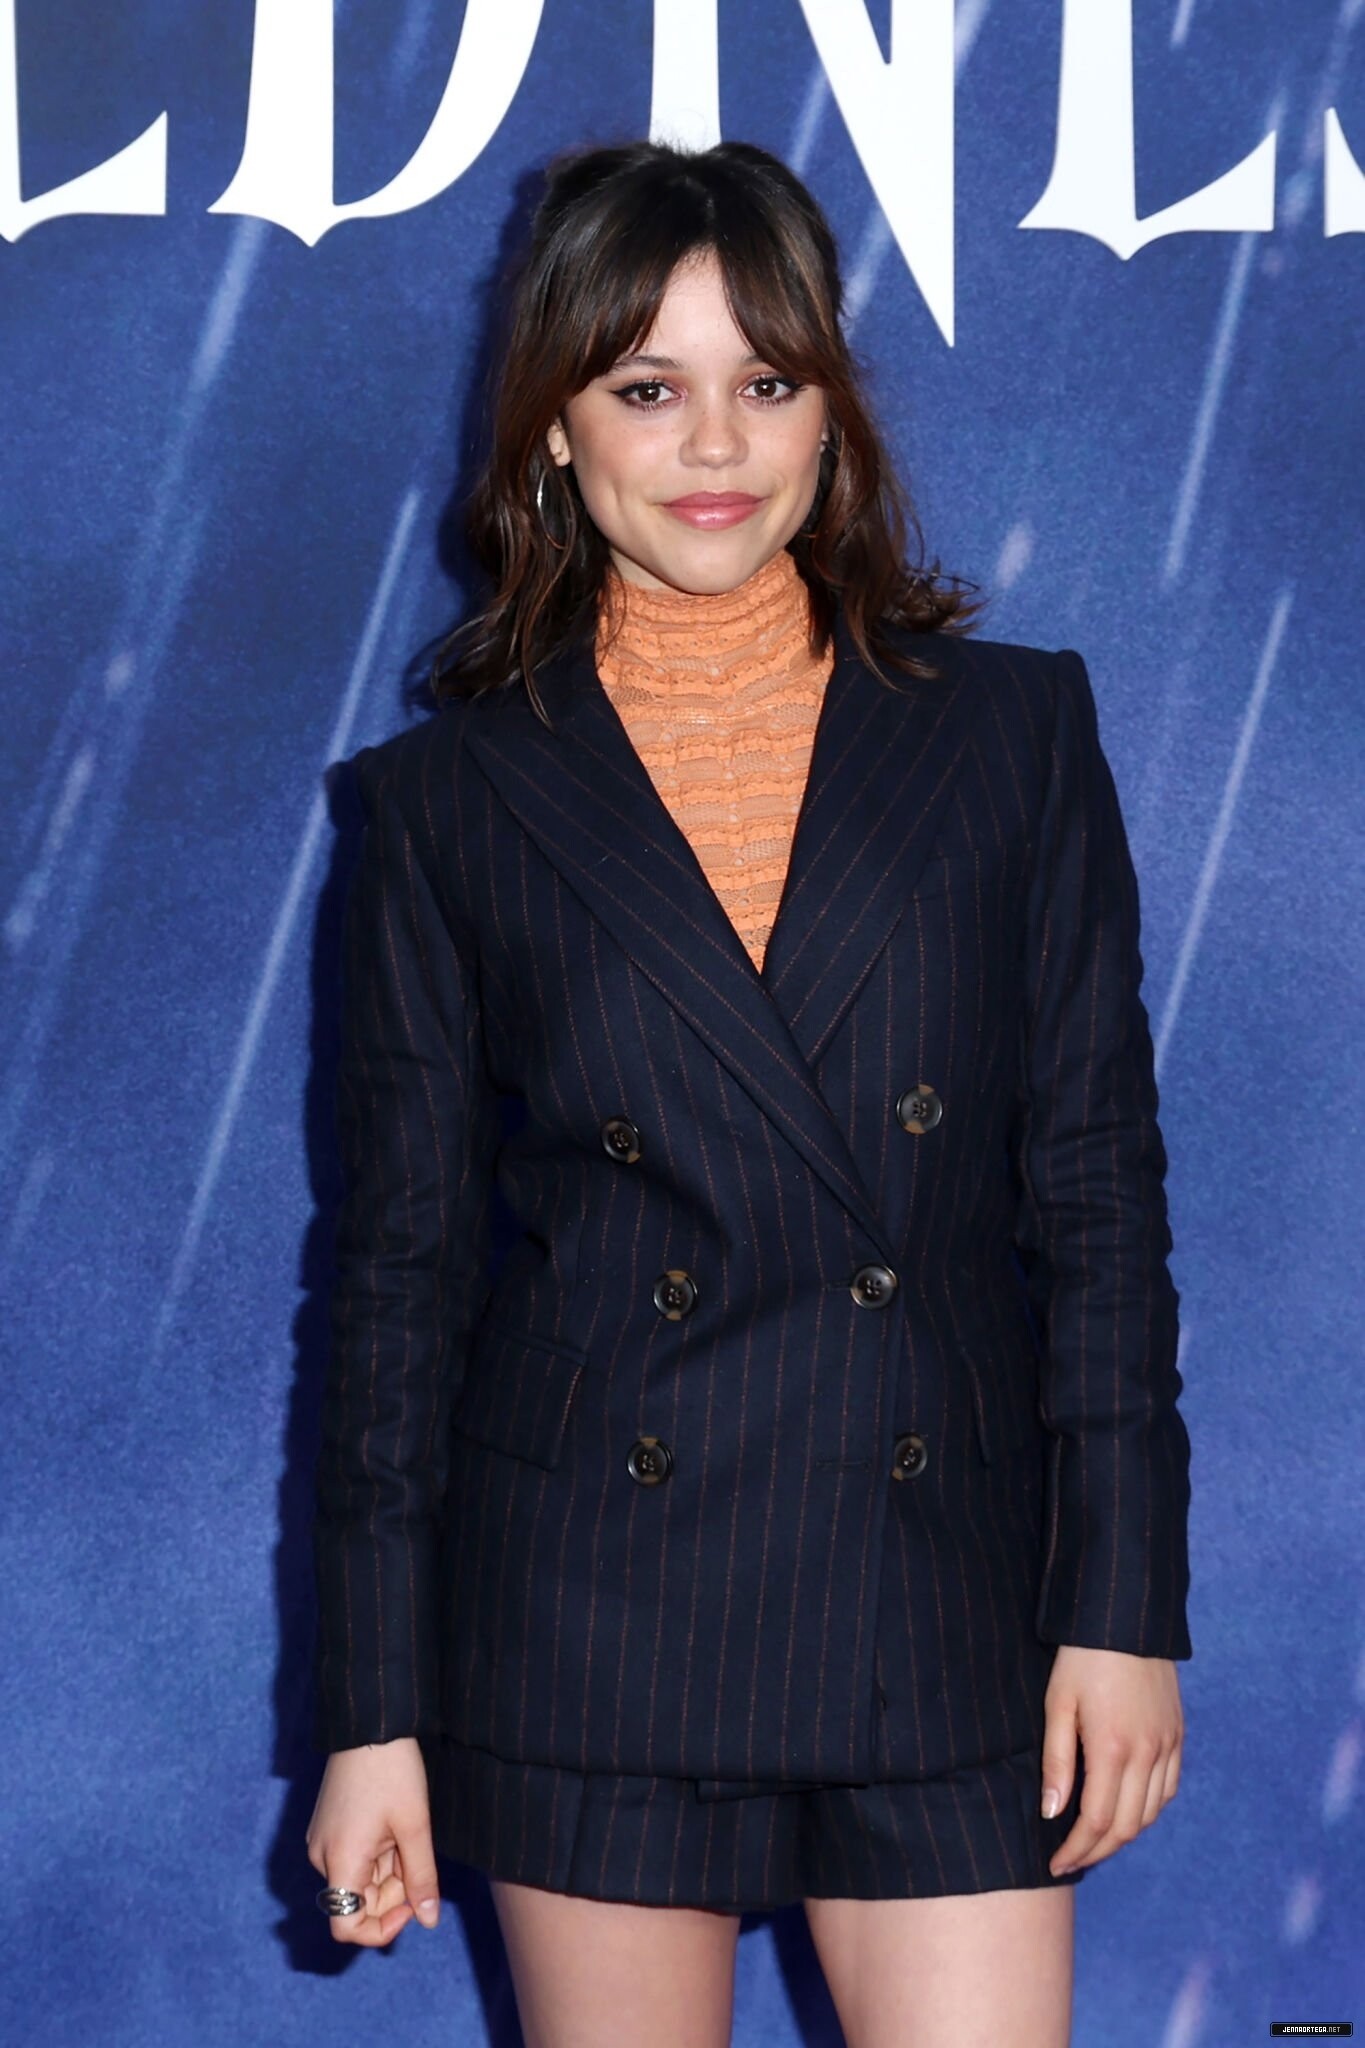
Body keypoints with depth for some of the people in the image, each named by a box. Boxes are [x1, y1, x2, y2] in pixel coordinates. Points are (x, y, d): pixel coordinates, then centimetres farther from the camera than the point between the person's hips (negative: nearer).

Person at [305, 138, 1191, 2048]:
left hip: (938, 1598, 1)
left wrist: (1126, 1596, -1)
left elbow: (1100, 1183, 4)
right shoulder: (456, 794, 2)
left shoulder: (1012, 729, 4)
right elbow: (401, 1255, 4)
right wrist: (372, 1703, 1)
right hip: (590, 1598, 0)